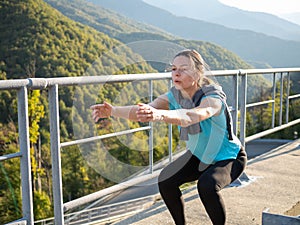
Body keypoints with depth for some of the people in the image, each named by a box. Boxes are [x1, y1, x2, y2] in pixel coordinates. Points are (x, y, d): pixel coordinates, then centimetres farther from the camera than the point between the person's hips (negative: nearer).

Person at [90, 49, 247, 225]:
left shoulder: (213, 97, -32)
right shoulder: (175, 95, -15)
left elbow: (191, 116, -54)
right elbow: (141, 110, -30)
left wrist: (160, 115, -73)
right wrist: (113, 110, -48)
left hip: (229, 158, -5)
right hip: (198, 155, 6)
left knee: (207, 185, -33)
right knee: (166, 180, -14)